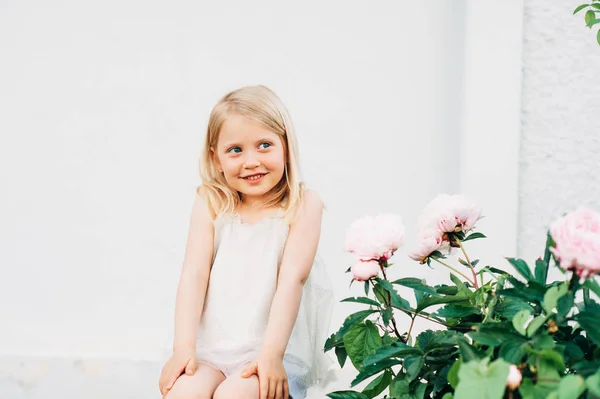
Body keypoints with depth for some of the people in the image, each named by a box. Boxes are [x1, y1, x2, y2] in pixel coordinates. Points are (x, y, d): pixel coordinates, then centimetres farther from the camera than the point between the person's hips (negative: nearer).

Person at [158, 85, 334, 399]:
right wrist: (184, 346, -13)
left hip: (275, 350, -2)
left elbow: (292, 280, -10)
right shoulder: (210, 204, 6)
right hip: (212, 348, 2)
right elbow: (194, 275, -2)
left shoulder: (302, 205, -1)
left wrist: (271, 354, -19)